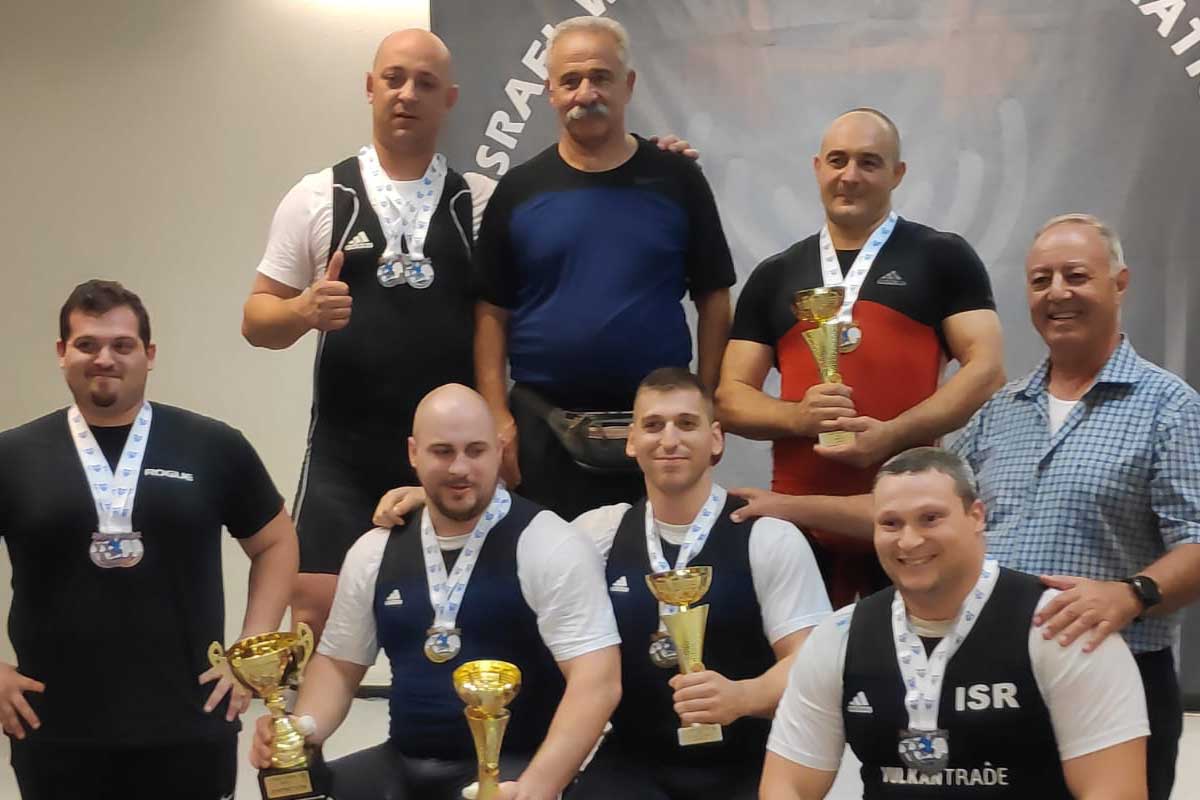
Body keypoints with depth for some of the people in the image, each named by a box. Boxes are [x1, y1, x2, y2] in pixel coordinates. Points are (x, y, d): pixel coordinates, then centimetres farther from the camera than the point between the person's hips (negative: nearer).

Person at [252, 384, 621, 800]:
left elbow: (596, 681, -15)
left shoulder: (551, 546, -8)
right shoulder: (375, 551, 9)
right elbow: (338, 662, 18)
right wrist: (301, 730, -4)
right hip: (403, 766, 5)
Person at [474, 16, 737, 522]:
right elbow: (492, 313, 4)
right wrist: (497, 417, -5)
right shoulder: (517, 191, 3)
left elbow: (713, 300, 4)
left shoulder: (676, 181, 2)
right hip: (542, 428, 1)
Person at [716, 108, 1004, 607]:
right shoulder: (773, 277, 14)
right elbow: (731, 399, 11)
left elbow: (986, 371, -3)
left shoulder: (942, 258, 5)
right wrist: (799, 416, -10)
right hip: (798, 517, 3)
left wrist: (891, 434, -16)